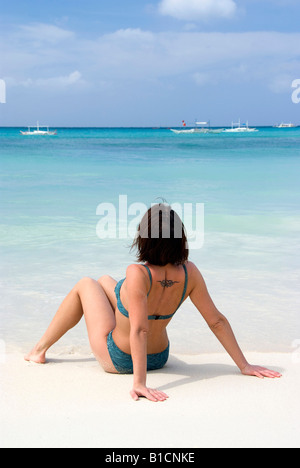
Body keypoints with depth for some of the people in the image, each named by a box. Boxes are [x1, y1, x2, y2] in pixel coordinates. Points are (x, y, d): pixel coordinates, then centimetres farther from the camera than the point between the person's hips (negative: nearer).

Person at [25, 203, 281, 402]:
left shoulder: (138, 274, -36)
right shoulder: (189, 272, -19)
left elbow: (140, 330, -40)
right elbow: (217, 320, -15)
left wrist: (140, 383, -39)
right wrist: (244, 365, -8)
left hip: (118, 359, -5)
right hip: (159, 357, 5)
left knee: (86, 285, 17)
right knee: (105, 281, 25)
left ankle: (40, 349, 34)